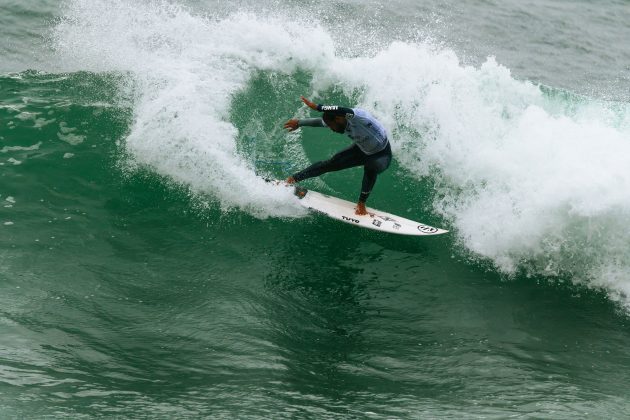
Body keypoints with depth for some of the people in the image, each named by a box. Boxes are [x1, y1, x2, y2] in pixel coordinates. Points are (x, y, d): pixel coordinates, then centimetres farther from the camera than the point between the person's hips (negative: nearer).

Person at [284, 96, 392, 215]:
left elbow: (342, 111, -57)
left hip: (382, 154, -6)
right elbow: (320, 122, 4)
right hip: (361, 150, 6)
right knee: (331, 164, -4)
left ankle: (361, 203, -21)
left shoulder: (357, 117, -36)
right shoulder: (343, 124, -13)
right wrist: (299, 123, 13)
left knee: (371, 166, -38)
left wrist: (316, 107, -51)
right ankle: (294, 178, 7)